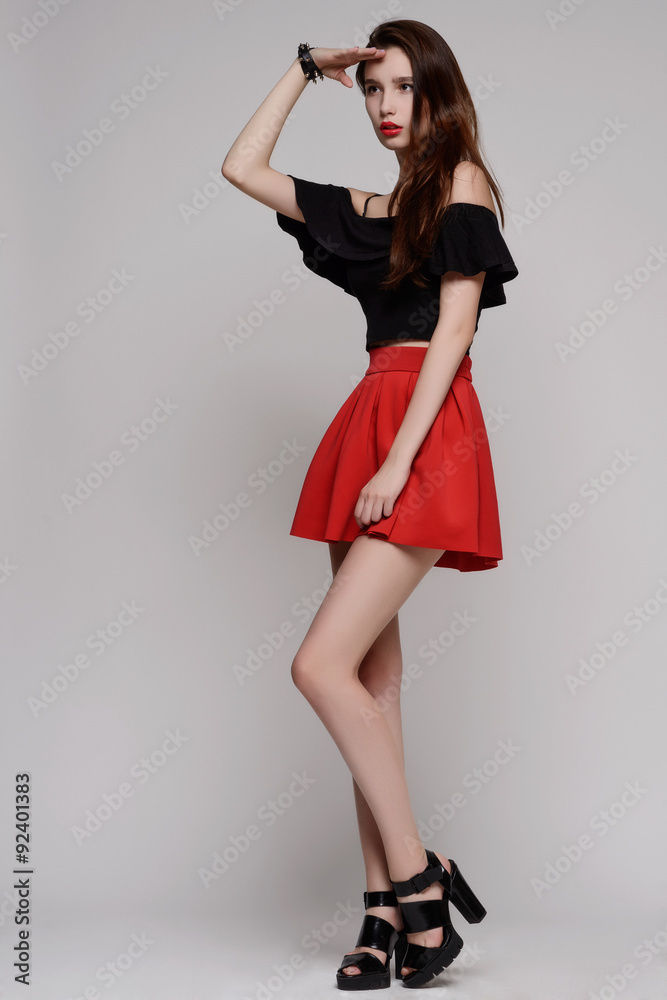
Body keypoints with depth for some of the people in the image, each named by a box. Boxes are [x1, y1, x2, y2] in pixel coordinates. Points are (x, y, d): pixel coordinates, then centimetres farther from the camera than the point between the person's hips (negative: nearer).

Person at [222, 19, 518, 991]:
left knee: (323, 666, -16)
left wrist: (398, 463, -15)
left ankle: (420, 877, -4)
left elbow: (453, 328, -7)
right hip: (368, 421, 7)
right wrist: (307, 66, 24)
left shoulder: (462, 182, 3)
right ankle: (386, 909, 8)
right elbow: (241, 166, 25)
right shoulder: (367, 209, 23)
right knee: (370, 677, 2)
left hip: (428, 436, -7)